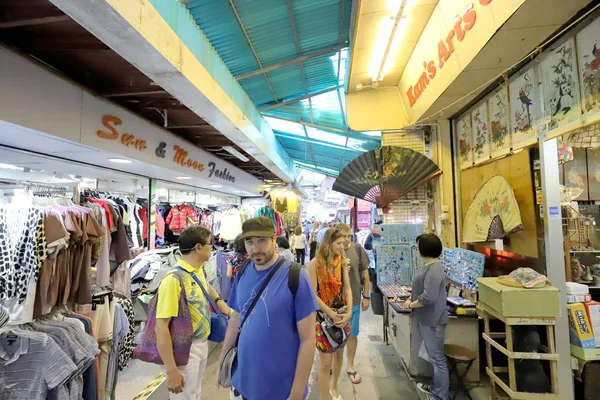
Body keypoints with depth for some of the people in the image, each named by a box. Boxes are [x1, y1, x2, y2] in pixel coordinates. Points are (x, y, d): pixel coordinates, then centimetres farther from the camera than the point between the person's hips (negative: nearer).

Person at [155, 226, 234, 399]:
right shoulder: (174, 279, -26)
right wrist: (171, 370, -24)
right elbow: (161, 327, -26)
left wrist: (219, 301, 7)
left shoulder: (199, 270, 1)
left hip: (202, 343, 8)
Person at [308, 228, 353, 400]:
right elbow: (313, 294, -17)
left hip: (342, 315, 6)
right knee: (326, 362, 0)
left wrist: (348, 312, -10)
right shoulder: (316, 263, -16)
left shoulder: (342, 261, 0)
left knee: (339, 353, 21)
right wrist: (332, 315, -18)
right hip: (324, 316, -5)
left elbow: (347, 288, 1)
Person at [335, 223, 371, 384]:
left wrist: (366, 296, 3)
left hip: (353, 299, 1)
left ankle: (350, 365, 36)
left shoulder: (358, 249, -8)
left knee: (352, 334, 15)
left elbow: (365, 273, 1)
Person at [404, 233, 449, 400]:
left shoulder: (434, 270, -25)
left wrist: (411, 305, -17)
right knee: (434, 356, 24)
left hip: (432, 320, -10)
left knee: (437, 358, 3)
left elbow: (428, 297, -31)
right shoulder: (429, 266, 7)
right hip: (427, 319, 10)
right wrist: (412, 298, 0)